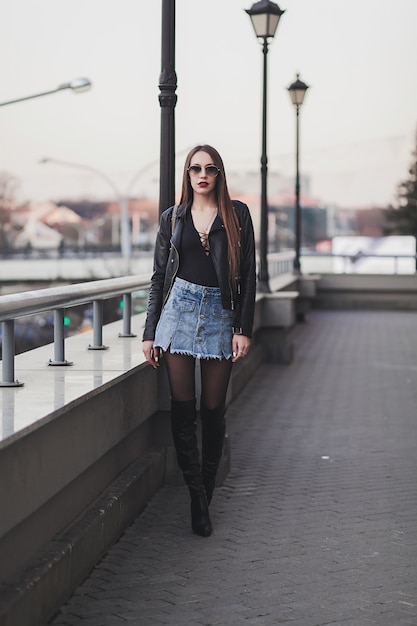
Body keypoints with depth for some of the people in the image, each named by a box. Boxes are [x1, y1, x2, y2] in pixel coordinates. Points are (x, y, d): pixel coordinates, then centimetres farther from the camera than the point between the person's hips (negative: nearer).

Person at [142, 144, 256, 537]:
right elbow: (159, 276, 10)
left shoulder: (237, 215, 4)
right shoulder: (172, 218, 9)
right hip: (179, 309, 1)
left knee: (212, 410, 2)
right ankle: (198, 498, 1)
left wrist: (243, 329, -6)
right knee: (182, 407, -4)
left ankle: (204, 495, 14)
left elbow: (248, 276, 2)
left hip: (220, 314, -1)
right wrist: (149, 333, 5)